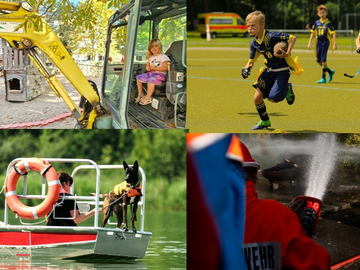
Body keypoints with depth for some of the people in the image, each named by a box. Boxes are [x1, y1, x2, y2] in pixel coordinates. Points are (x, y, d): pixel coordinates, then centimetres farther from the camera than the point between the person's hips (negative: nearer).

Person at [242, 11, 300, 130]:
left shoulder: (271, 37, -22)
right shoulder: (254, 43, 0)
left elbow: (293, 38, -20)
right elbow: (251, 61, 9)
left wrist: (287, 53, -27)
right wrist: (246, 69, -12)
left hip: (282, 71, -7)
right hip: (268, 71, 7)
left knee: (273, 98, -18)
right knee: (257, 97, 0)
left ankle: (287, 89, 17)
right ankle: (265, 121, 23)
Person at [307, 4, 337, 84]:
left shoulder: (328, 23, -6)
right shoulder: (317, 22, 8)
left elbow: (333, 33, -9)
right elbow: (313, 33, 15)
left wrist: (334, 44, -15)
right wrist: (309, 43, 11)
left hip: (325, 41, -6)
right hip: (318, 41, 6)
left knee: (323, 60, -10)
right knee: (318, 61, 7)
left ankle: (323, 78, -5)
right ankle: (330, 72, 29)